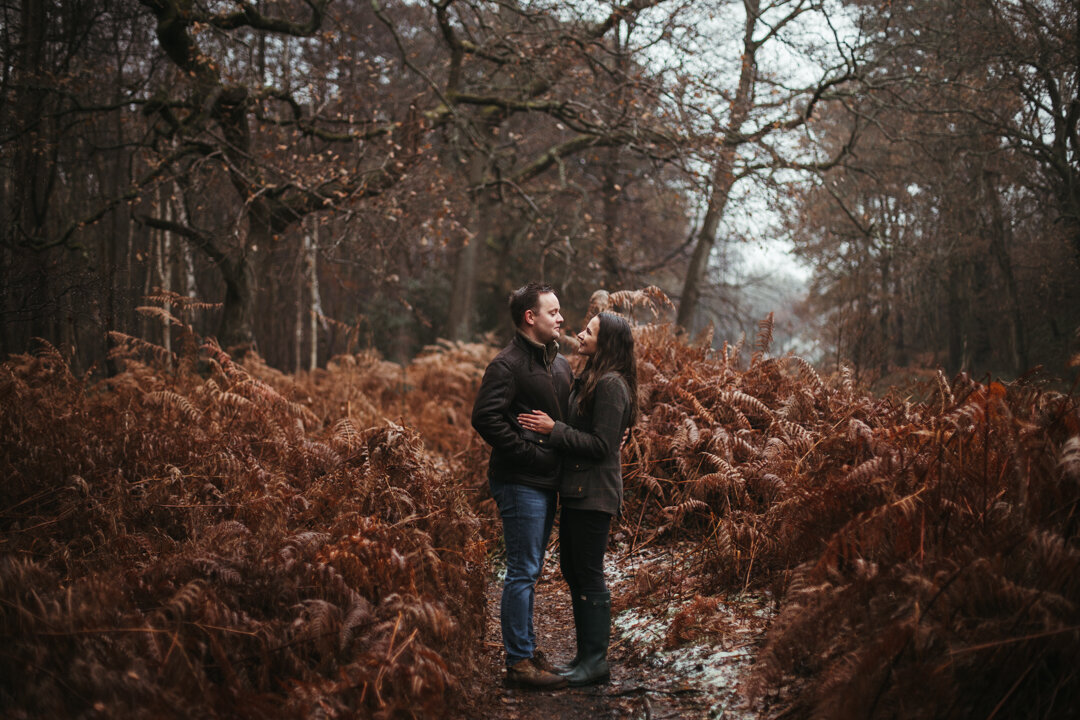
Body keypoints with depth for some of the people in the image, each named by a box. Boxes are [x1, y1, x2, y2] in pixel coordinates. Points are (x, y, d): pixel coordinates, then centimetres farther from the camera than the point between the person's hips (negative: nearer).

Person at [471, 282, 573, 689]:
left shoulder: (560, 365, 15)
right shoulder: (508, 365, -13)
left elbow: (570, 418, 24)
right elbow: (486, 418, -22)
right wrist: (531, 453, -20)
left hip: (546, 482, 9)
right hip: (521, 483, -9)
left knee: (529, 571, 15)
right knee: (523, 572, -5)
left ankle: (526, 650, 24)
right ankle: (519, 662, 1)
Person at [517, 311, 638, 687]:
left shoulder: (611, 384, -16)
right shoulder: (589, 379, 15)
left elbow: (602, 445, -19)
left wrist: (554, 429, -18)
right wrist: (552, 427, 4)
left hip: (594, 494, -10)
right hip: (577, 490, 10)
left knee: (588, 576, -3)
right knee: (572, 571, 15)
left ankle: (596, 661, 6)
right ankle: (585, 654, 24)